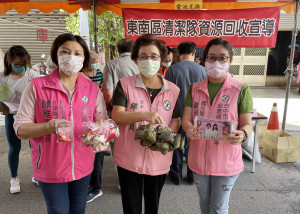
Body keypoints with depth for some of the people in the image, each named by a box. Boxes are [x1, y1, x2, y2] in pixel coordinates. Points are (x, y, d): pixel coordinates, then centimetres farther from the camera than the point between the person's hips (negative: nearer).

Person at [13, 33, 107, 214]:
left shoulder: (92, 88, -1)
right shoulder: (37, 86, -9)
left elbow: (102, 120, 3)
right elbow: (20, 128, -10)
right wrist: (49, 127, -30)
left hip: (83, 166, 3)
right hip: (51, 168, -2)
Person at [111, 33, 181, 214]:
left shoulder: (173, 90, 0)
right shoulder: (125, 84, -6)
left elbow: (176, 121, 4)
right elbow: (116, 116, -14)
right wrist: (144, 115, -30)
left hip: (159, 159, 2)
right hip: (129, 158, -2)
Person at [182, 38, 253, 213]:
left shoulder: (241, 90, -7)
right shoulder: (195, 88, 2)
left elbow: (247, 124, -6)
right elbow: (186, 118, -3)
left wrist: (242, 134, -29)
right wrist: (189, 129, -26)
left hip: (226, 160, -3)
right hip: (199, 158, 3)